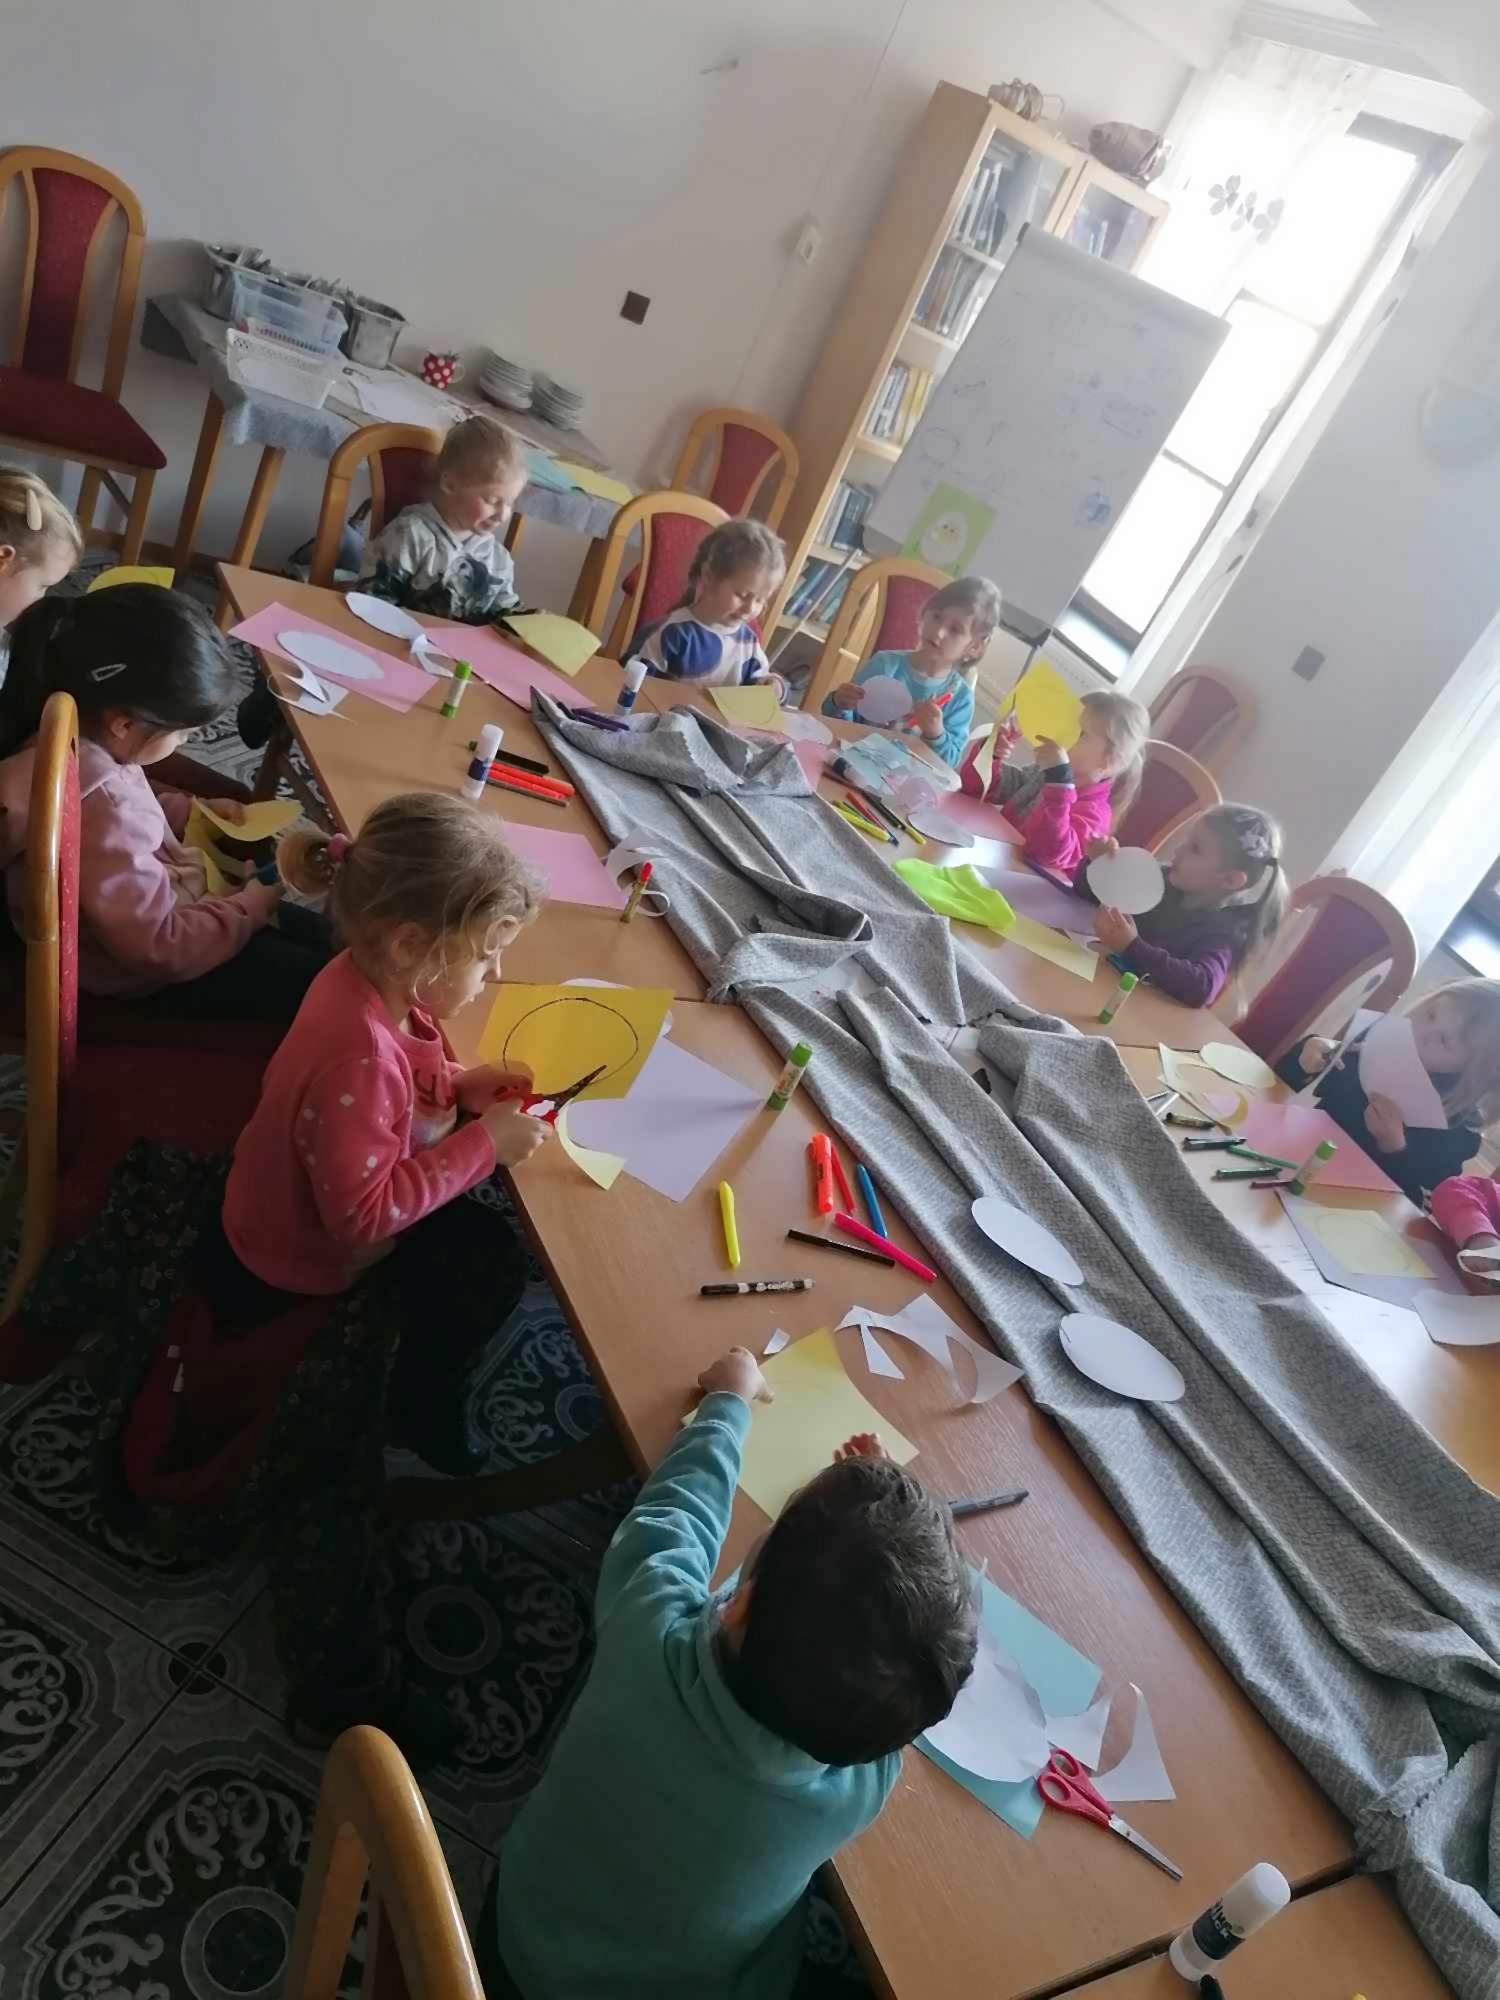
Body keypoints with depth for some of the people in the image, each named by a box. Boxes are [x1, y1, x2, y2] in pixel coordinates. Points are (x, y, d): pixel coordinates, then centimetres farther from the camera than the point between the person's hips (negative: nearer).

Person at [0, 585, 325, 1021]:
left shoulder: (74, 735, -9)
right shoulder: (98, 808, -37)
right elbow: (160, 948, -29)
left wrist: (189, 810, 4)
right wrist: (247, 908, -15)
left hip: (158, 905, 9)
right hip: (148, 975, -9)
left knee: (313, 937, 13)